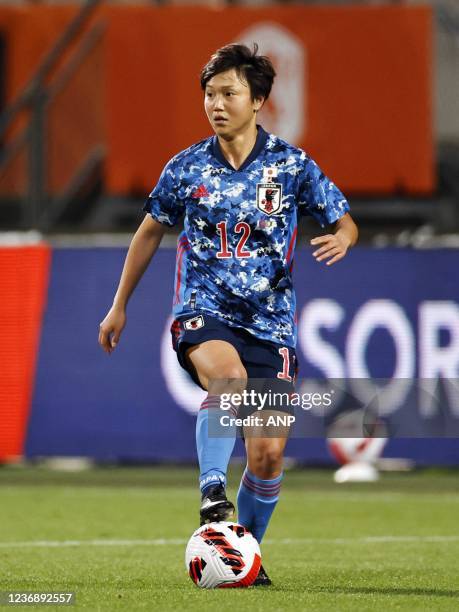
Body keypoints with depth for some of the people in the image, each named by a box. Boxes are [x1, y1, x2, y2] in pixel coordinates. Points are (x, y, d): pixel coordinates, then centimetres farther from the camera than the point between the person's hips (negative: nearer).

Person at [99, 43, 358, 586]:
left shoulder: (292, 166, -1)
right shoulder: (187, 167, 3)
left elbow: (345, 223, 8)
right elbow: (151, 231, 17)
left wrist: (341, 238, -18)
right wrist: (119, 306, 21)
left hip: (269, 321, 1)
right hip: (203, 311, -1)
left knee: (267, 454, -3)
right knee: (228, 373, -37)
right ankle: (212, 493, -29)